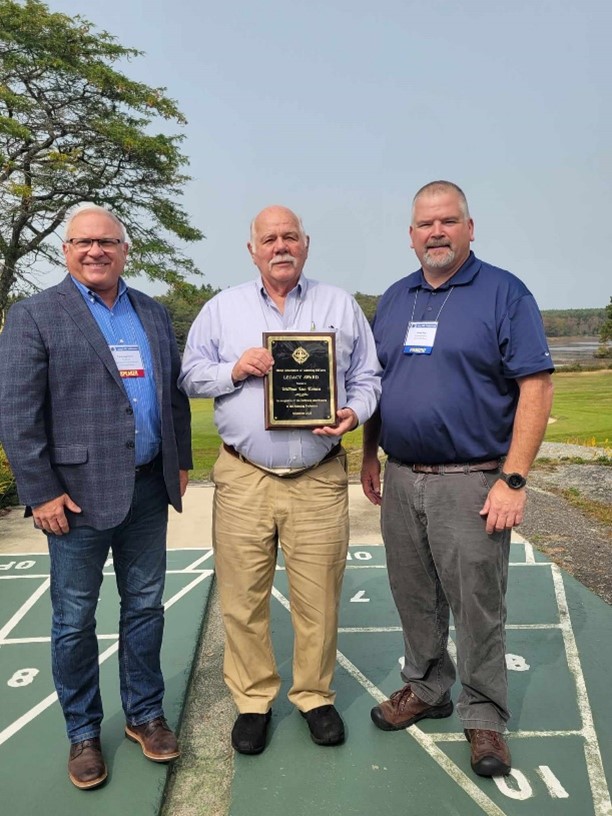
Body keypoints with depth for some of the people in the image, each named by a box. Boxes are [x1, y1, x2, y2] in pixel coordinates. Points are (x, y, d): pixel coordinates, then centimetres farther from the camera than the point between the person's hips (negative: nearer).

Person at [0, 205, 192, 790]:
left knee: (145, 606, 15)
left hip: (149, 488, 5)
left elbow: (175, 393, 14)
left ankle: (144, 714, 34)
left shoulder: (153, 314, 11)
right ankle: (83, 733, 30)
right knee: (74, 620, 10)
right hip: (79, 493, -4)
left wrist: (180, 462, 10)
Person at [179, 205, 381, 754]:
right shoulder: (222, 308, 10)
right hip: (243, 478, 0)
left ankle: (316, 696, 29)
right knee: (243, 598, 6)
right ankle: (253, 700, 26)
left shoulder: (341, 306, 10)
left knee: (318, 597, 7)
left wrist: (353, 413, -9)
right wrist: (234, 370, -8)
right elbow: (191, 375, 10)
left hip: (320, 479, 0)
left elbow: (367, 377, 11)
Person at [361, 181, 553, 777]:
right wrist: (369, 456, 12)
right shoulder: (394, 299, 11)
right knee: (414, 599, 16)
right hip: (401, 479, 5)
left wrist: (513, 480, -16)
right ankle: (426, 689, 37)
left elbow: (536, 388, -11)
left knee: (476, 606, 5)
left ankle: (483, 716, 26)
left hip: (471, 483, -5)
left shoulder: (503, 293, -6)